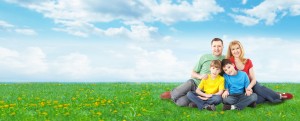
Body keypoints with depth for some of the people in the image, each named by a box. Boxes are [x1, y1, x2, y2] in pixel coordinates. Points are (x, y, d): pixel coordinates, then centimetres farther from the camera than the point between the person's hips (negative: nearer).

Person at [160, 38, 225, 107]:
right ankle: (171, 94, 17)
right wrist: (200, 76, -13)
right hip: (194, 82, 2)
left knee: (180, 103, -20)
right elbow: (193, 73, 8)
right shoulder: (204, 57, 4)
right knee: (174, 96, -21)